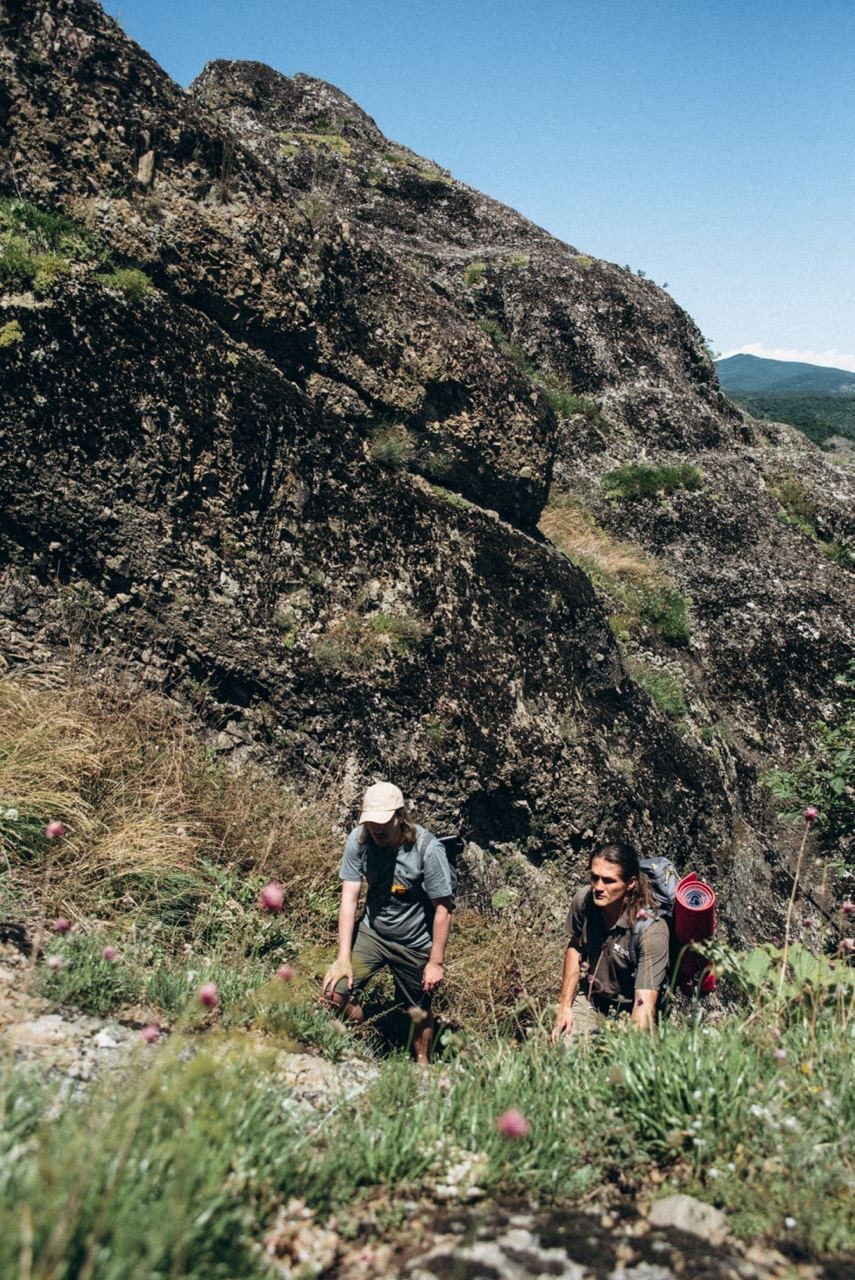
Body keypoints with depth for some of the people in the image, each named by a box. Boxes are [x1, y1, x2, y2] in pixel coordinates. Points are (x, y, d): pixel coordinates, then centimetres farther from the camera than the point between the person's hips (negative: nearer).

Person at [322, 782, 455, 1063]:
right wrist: (343, 958, -16)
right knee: (337, 991, -13)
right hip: (372, 932, 2)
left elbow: (443, 908, -17)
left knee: (419, 1012, 11)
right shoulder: (359, 840, -17)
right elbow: (349, 898, -13)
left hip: (415, 943, -2)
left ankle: (422, 1064, 41)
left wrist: (436, 962, -12)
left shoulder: (427, 849, -25)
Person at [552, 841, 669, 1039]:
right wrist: (564, 1004, 6)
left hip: (627, 1013, -3)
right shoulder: (584, 900, -14)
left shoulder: (651, 931, -27)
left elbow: (645, 1003, -30)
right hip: (588, 1000, 3)